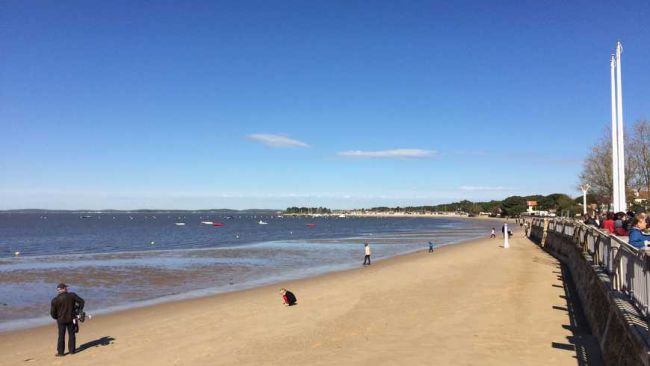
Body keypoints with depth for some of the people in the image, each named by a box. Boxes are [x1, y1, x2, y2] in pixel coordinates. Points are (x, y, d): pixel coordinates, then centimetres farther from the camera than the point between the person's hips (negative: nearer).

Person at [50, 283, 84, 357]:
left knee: (61, 336, 10)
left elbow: (52, 312, -7)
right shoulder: (72, 295, -10)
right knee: (71, 335, 12)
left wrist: (56, 317, 14)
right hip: (71, 319, 1)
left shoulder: (55, 300, -12)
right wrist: (80, 310, 10)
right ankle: (72, 350, 18)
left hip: (61, 320, -1)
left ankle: (60, 352, 14)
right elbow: (81, 301, -6)